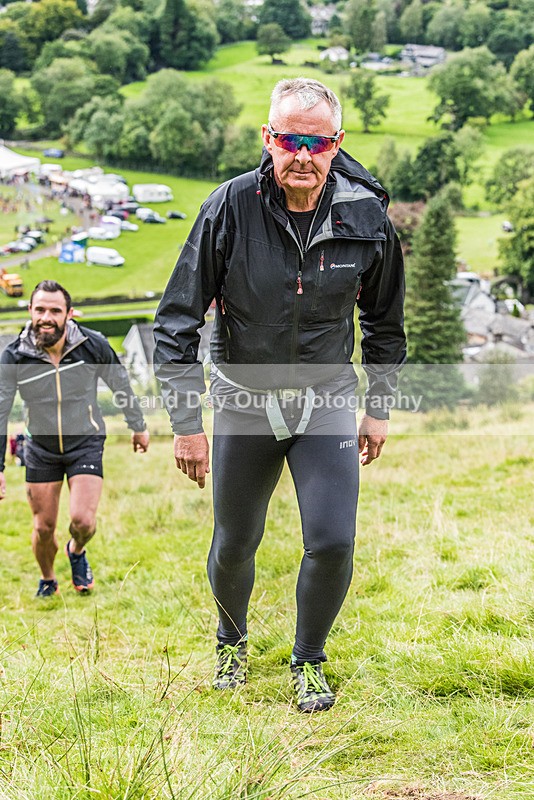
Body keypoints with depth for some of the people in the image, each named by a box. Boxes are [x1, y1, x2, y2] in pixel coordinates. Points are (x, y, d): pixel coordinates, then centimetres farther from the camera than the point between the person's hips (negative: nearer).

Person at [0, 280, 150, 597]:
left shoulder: (93, 344, -16)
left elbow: (121, 385, 2)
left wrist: (139, 426, 13)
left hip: (86, 444, -1)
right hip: (41, 449, 1)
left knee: (83, 520, -15)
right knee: (43, 528, 6)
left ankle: (77, 551, 23)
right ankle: (47, 581, 37)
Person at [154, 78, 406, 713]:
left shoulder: (366, 216, -10)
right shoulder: (230, 208, -18)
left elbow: (384, 322, 7)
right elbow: (176, 322, -12)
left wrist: (378, 409, 9)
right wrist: (186, 423, -14)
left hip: (327, 402, 1)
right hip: (244, 401, -1)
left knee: (332, 544, -9)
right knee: (233, 547, 10)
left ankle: (308, 661, 19)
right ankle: (231, 642, 43)